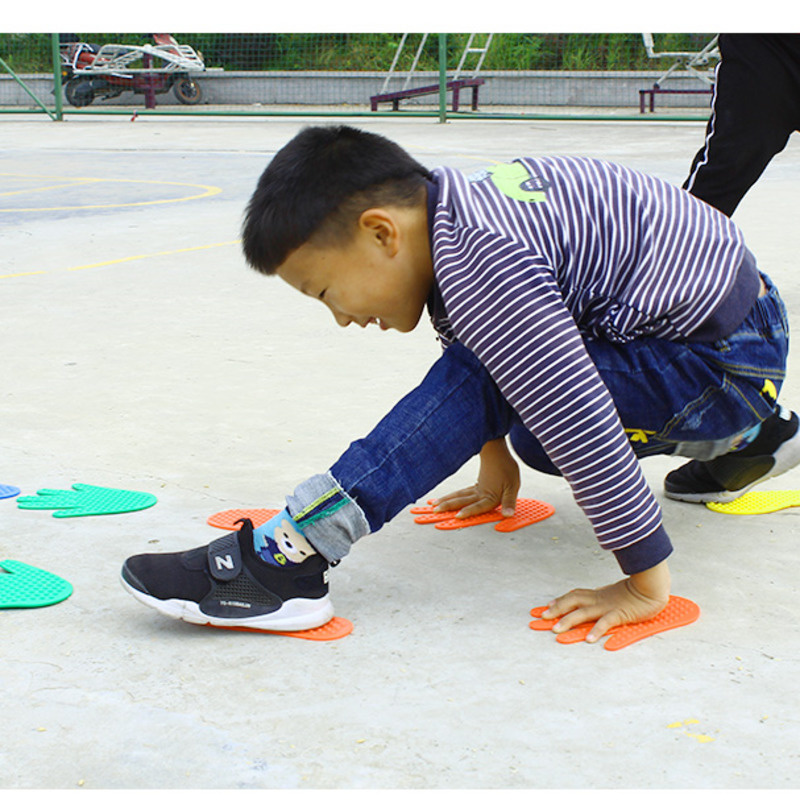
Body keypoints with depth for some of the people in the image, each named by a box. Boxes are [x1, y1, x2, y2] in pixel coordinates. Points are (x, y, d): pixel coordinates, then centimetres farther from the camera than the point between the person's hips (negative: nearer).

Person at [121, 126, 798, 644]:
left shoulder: (480, 264, -29)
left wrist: (646, 584, -26)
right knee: (537, 438, 25)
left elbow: (579, 421, -32)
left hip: (732, 362, -10)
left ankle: (284, 559, -25)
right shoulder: (451, 215, 2)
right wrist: (495, 460, 28)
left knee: (481, 382, -24)